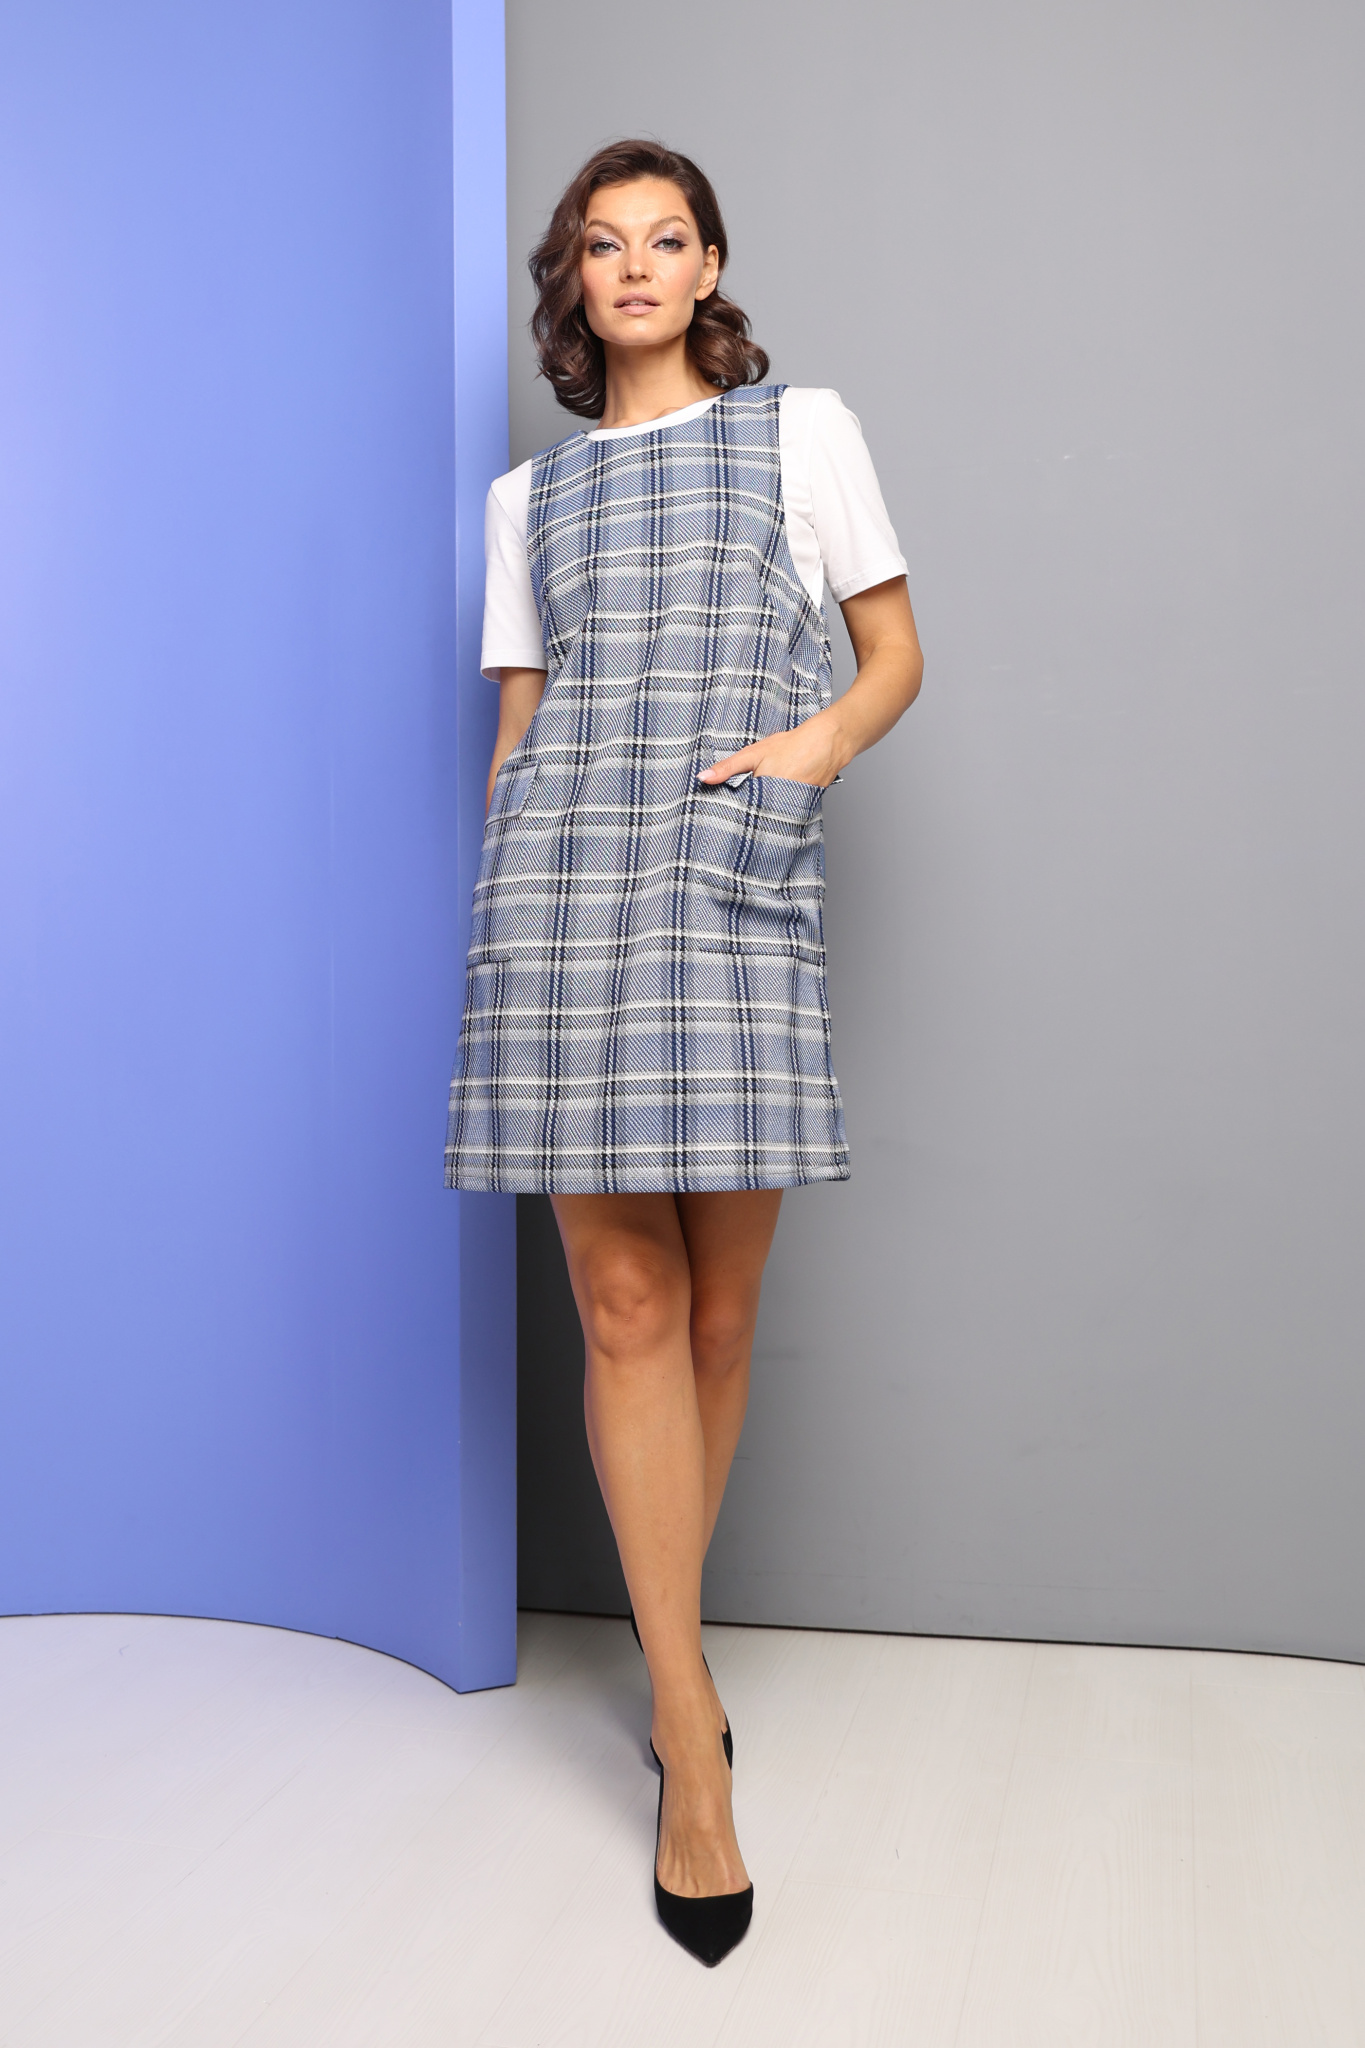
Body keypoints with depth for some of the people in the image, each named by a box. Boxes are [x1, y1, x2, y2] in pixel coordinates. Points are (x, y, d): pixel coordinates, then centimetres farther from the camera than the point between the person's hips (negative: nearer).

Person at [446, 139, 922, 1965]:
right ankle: (692, 1739, 2)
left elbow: (899, 654, 13)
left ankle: (668, 1642, 23)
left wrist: (825, 735, -8)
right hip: (560, 874, 1)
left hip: (740, 882, -1)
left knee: (720, 1305, 0)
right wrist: (503, 913, 11)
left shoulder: (801, 427, 16)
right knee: (624, 1298, -6)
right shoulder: (529, 495, 21)